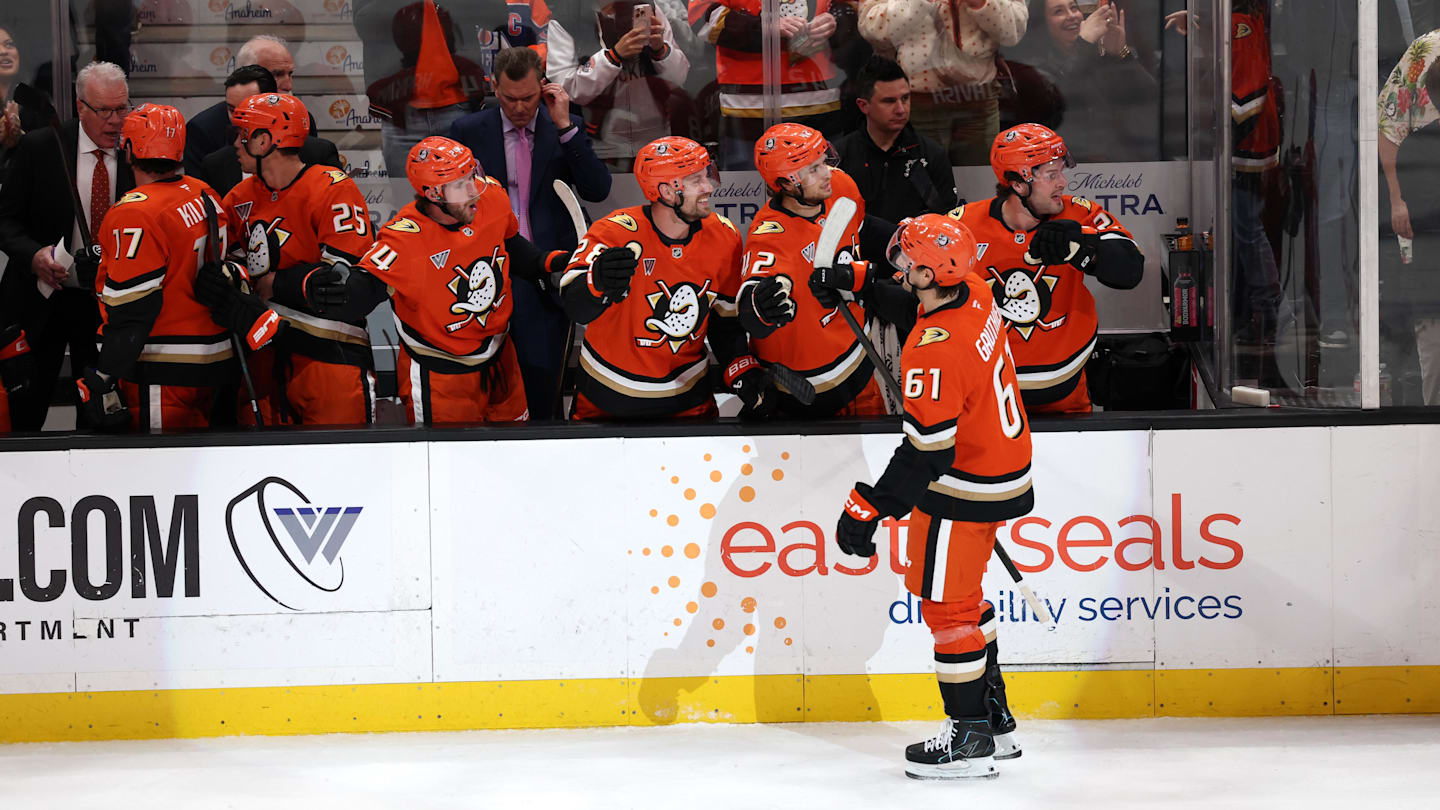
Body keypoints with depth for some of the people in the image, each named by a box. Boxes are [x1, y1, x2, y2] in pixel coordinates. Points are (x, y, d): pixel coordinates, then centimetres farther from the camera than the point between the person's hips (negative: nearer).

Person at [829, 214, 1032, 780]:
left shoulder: (934, 350, -31)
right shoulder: (976, 293, -5)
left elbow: (925, 452, -28)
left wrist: (871, 507, -21)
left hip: (965, 489, -10)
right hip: (1006, 467, 10)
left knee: (947, 605, 1)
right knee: (963, 596, 21)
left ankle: (970, 739, 8)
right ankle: (994, 720, 29)